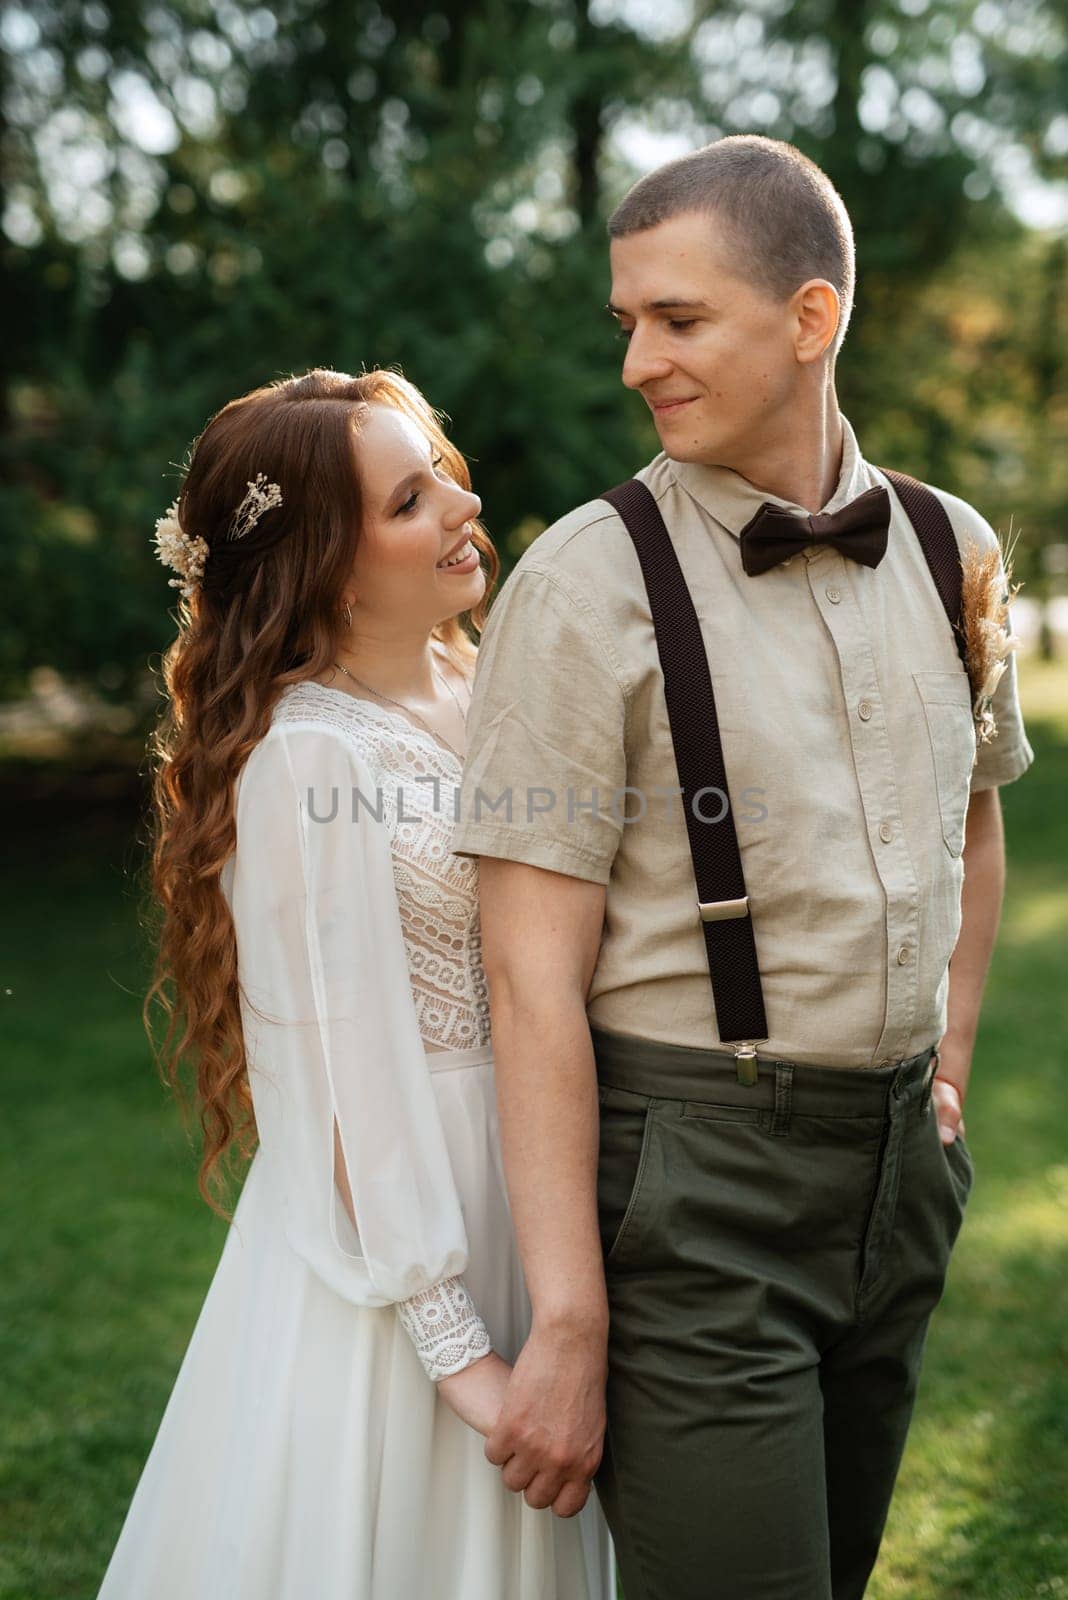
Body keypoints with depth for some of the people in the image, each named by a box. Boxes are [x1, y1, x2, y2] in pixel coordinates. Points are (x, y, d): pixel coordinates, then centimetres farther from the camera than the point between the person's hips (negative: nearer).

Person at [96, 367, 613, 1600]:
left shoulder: (484, 700, 3)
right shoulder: (308, 758, -19)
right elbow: (356, 1077, -18)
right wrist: (453, 1346, -15)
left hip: (520, 1207, 7)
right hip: (383, 1246, -7)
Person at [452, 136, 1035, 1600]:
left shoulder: (952, 549, 4)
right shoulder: (590, 583, -12)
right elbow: (534, 973, -14)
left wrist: (948, 1076, 14)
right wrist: (570, 1324, -16)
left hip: (899, 1164, 6)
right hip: (692, 1186, -5)